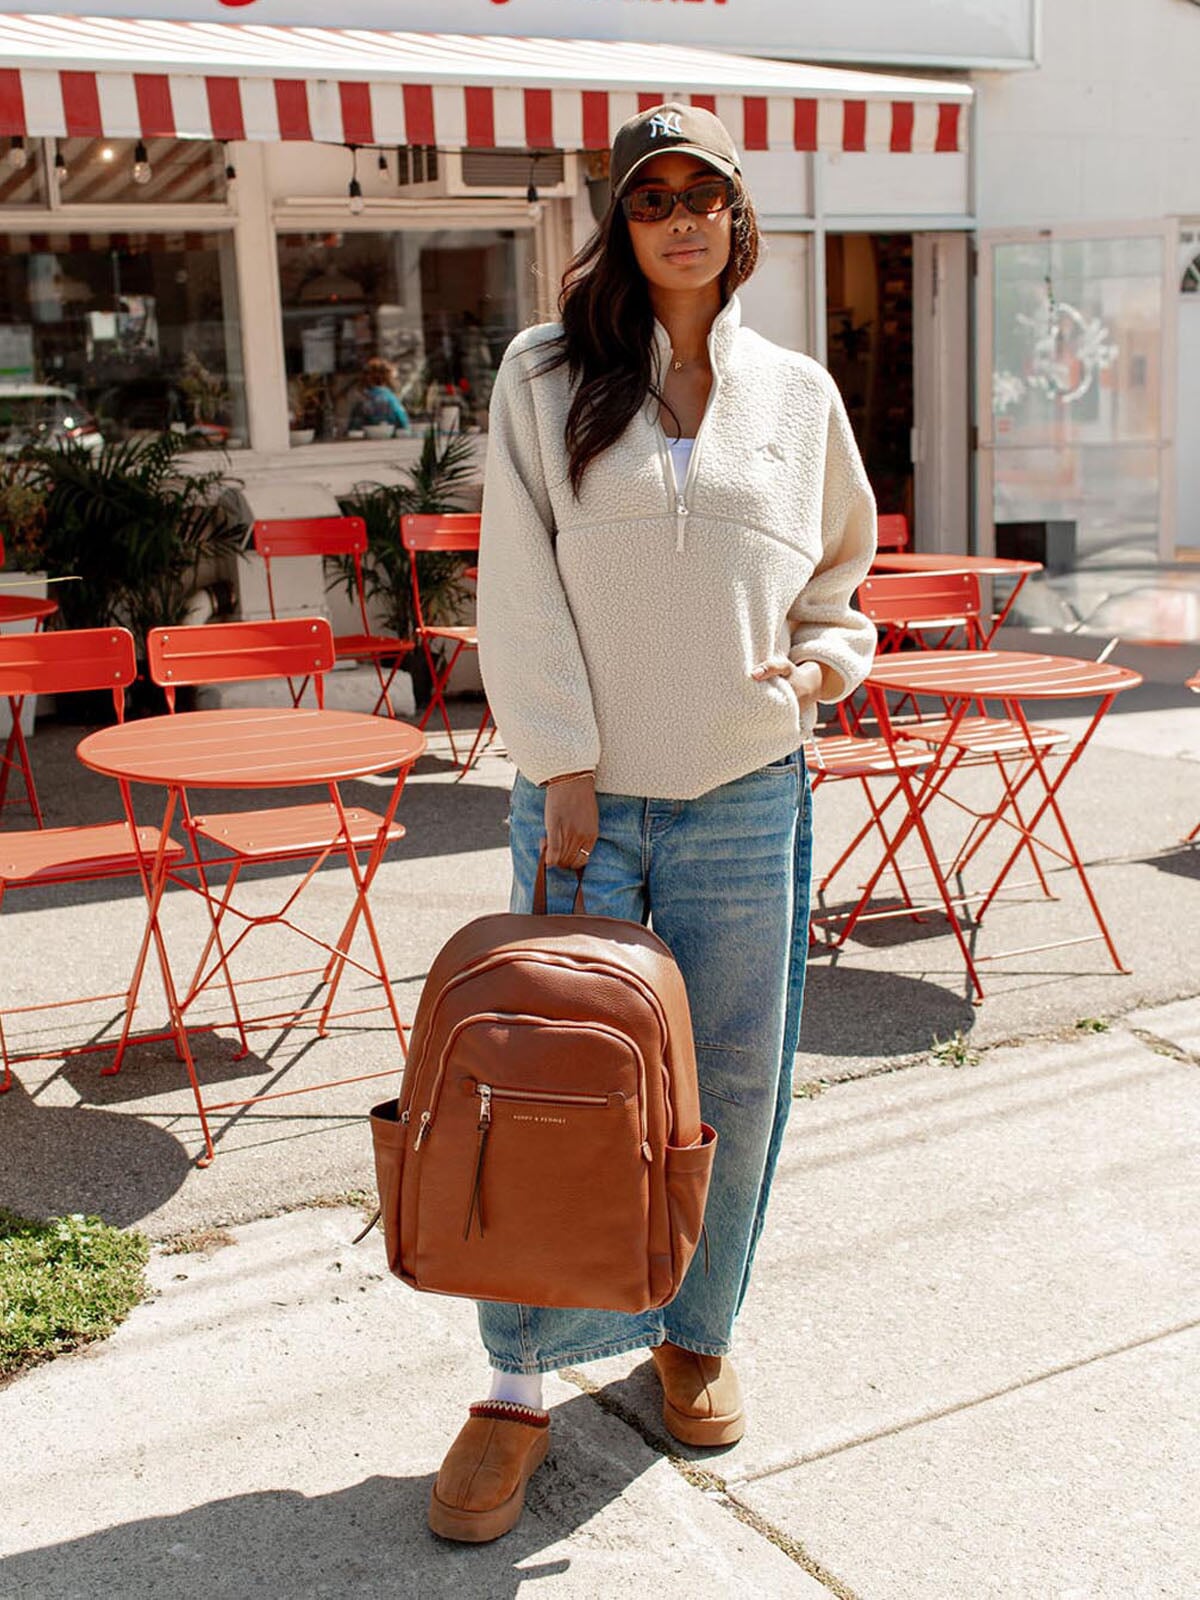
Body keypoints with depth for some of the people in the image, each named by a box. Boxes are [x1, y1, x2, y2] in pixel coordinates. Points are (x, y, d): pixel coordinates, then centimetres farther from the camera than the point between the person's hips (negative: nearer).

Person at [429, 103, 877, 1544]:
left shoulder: (797, 394, 9)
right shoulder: (543, 377, 2)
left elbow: (841, 569, 21)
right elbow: (520, 591, -3)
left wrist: (823, 659, 1)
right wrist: (561, 764, -10)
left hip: (745, 799, 2)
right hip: (583, 792, -2)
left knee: (731, 1082, 9)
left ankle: (696, 1336, 32)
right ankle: (518, 1388, 15)